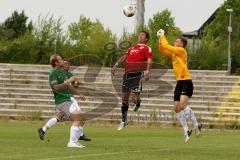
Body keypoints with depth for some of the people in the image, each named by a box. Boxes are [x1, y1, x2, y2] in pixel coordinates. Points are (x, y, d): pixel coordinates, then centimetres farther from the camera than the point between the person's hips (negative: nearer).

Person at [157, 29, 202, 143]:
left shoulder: (181, 51, -6)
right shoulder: (173, 54, 17)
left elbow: (167, 46, -11)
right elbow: (162, 49, 23)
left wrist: (162, 36, 1)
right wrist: (160, 39, 11)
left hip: (186, 81, -9)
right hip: (179, 82, 9)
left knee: (183, 104, -25)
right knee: (177, 108, 3)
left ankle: (196, 126, -15)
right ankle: (186, 130, 11)